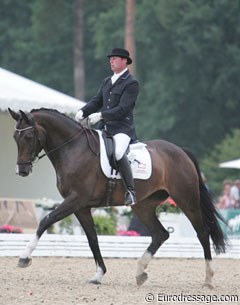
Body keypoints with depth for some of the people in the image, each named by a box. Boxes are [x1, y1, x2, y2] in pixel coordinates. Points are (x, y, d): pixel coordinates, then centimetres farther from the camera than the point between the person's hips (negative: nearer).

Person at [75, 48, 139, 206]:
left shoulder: (131, 83, -6)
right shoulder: (107, 82, 19)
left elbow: (123, 108, -16)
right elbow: (97, 101, 17)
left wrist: (101, 115, -24)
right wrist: (83, 112, -4)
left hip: (122, 129, -9)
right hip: (105, 127, 9)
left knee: (118, 153, -34)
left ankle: (130, 191, -30)